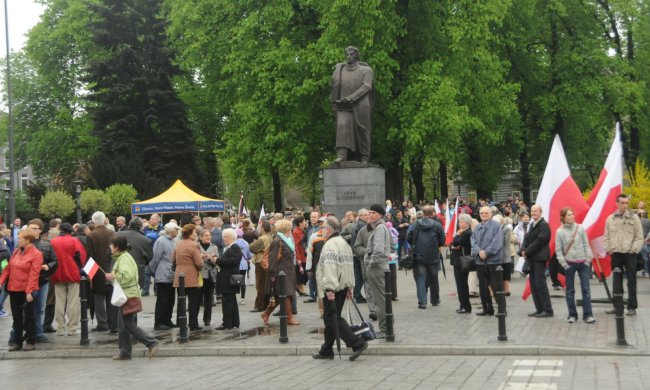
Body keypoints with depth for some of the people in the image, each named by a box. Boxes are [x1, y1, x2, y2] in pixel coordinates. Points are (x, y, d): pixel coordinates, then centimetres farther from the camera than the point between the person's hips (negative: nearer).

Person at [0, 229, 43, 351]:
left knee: (28, 316, 4)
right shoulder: (16, 251, 10)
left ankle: (31, 341, 14)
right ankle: (18, 341, 19)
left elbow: (33, 274, -17)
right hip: (13, 290, 6)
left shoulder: (36, 254, -11)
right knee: (16, 316, 11)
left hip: (26, 291, -6)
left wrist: (29, 291, -23)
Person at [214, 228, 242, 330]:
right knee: (231, 301, 14)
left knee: (227, 301, -8)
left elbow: (233, 261, -25)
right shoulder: (226, 248, 18)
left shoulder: (235, 248, -12)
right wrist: (218, 261, 1)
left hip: (229, 279, -10)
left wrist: (218, 260, -19)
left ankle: (227, 323, -6)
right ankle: (234, 322, 20)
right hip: (225, 279, 10)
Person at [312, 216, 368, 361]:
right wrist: (349, 287, 23)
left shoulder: (330, 245, -14)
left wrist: (329, 288, -27)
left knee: (332, 318, -7)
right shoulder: (344, 243, 18)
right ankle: (327, 350, 21)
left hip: (332, 290, -10)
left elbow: (329, 268, -24)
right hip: (343, 287, 10)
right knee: (331, 318, 15)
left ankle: (357, 344, -13)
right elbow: (350, 266, 22)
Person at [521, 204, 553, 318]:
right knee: (533, 284, 10)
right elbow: (527, 238, 15)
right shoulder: (531, 224, 17)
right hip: (531, 258, 9)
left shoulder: (544, 225, -10)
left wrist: (527, 252, -13)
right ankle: (539, 309, 16)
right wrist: (523, 250, -4)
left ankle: (547, 310, -4)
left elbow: (539, 241, -17)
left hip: (540, 258, -9)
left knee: (540, 284, -9)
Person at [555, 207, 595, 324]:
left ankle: (587, 314, 2)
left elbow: (586, 245, 3)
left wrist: (588, 259, -4)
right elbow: (558, 250, -3)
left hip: (583, 262, 1)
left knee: (586, 289, -1)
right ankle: (572, 315, 14)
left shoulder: (580, 228, 0)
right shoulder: (559, 232, -3)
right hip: (569, 264, -1)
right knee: (570, 290, 6)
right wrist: (564, 264, -9)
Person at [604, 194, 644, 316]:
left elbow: (639, 236, -3)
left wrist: (634, 249, -11)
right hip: (616, 254, 3)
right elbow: (607, 237, 11)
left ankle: (632, 307, 4)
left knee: (631, 281, 0)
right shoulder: (610, 219, 7)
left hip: (630, 254, -3)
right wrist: (609, 249, 1)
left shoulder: (634, 217, -1)